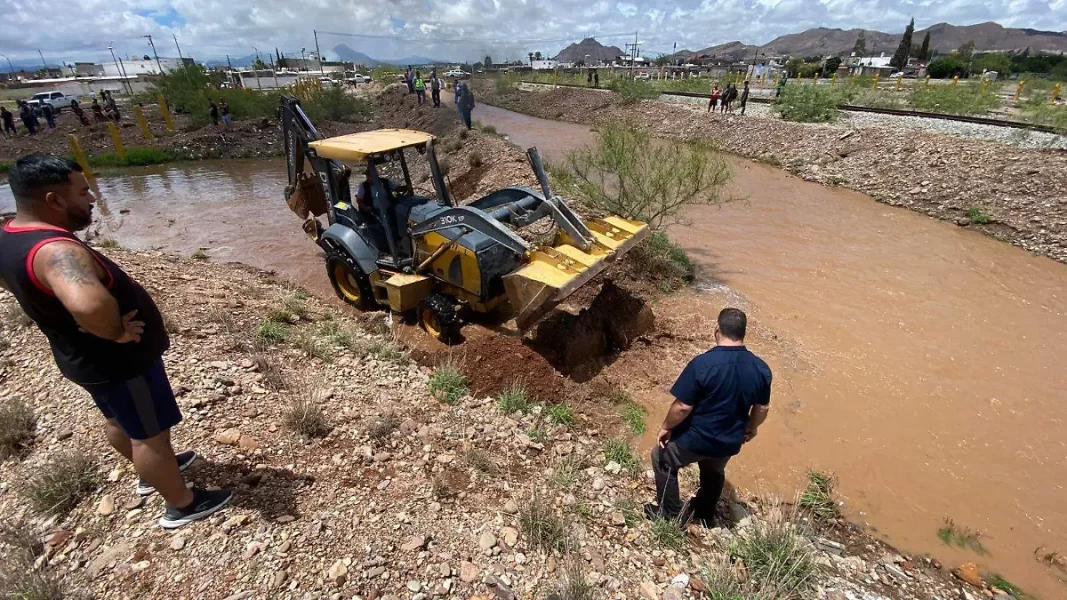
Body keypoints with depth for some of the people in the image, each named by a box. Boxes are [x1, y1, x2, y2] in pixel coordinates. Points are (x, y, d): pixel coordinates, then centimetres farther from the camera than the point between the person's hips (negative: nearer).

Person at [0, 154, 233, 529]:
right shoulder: (54, 250, -34)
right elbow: (89, 304, -54)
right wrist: (117, 332, -33)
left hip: (83, 358, 10)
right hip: (119, 362, -10)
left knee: (118, 419, 28)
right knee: (150, 433, 7)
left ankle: (152, 473, 52)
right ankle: (181, 505, 26)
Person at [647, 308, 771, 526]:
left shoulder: (702, 364, -29)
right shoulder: (761, 368, -12)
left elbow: (682, 407, -24)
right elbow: (762, 408, 2)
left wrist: (666, 427, -6)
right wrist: (751, 428, 21)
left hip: (695, 439, -5)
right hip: (729, 441, 5)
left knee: (662, 459, 22)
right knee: (714, 474, 33)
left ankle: (671, 514, 32)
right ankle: (705, 516, 54)